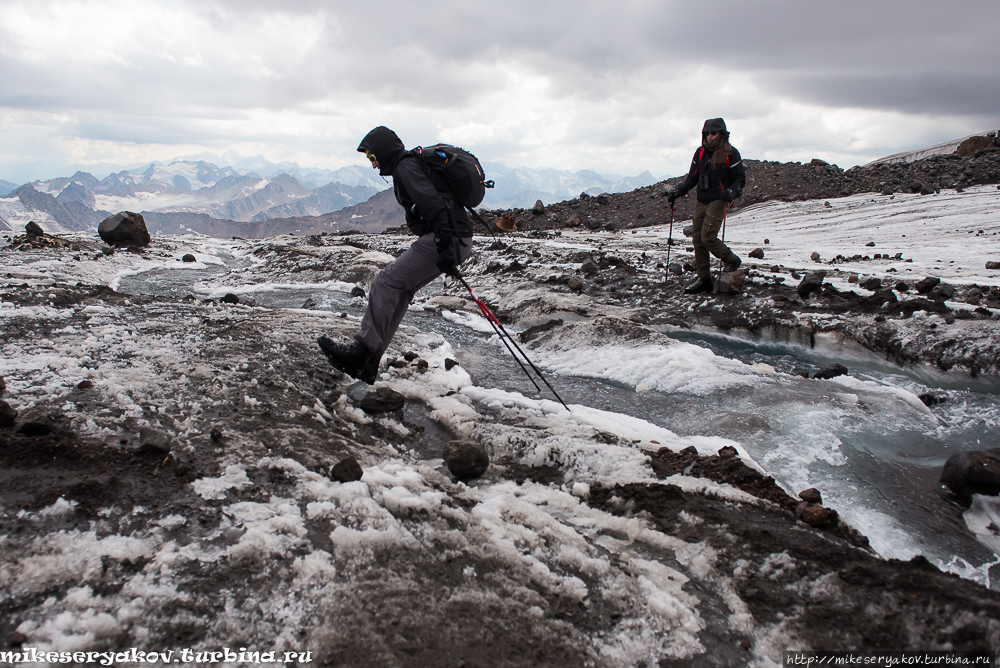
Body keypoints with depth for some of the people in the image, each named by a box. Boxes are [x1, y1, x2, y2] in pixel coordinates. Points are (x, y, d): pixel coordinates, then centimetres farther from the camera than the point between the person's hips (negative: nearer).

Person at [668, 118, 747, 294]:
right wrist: (678, 192, 10)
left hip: (718, 201, -6)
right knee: (698, 239, 2)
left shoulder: (730, 153, -4)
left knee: (708, 237, -17)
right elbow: (692, 177, 21)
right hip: (701, 201, 6)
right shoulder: (701, 153, 12)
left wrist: (732, 192, -23)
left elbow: (740, 178, -3)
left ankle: (732, 260, 10)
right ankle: (704, 280, 9)